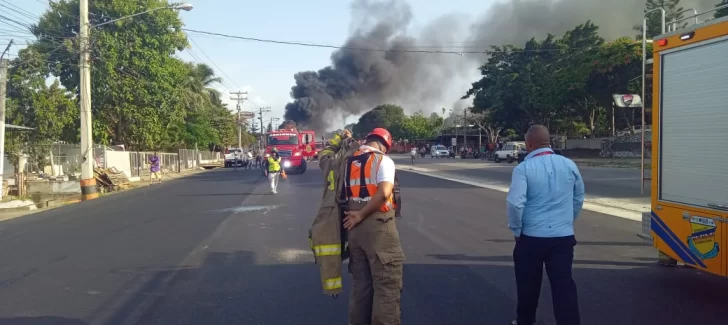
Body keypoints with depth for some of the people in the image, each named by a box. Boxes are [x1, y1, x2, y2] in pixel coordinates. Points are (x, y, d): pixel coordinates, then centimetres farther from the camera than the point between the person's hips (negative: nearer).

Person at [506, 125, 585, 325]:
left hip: (532, 237, -3)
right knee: (564, 286, 4)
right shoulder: (569, 165, 3)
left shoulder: (523, 168, -12)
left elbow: (515, 204, -19)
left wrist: (516, 230, -4)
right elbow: (578, 198, 14)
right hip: (563, 237, 3)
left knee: (529, 285, 15)